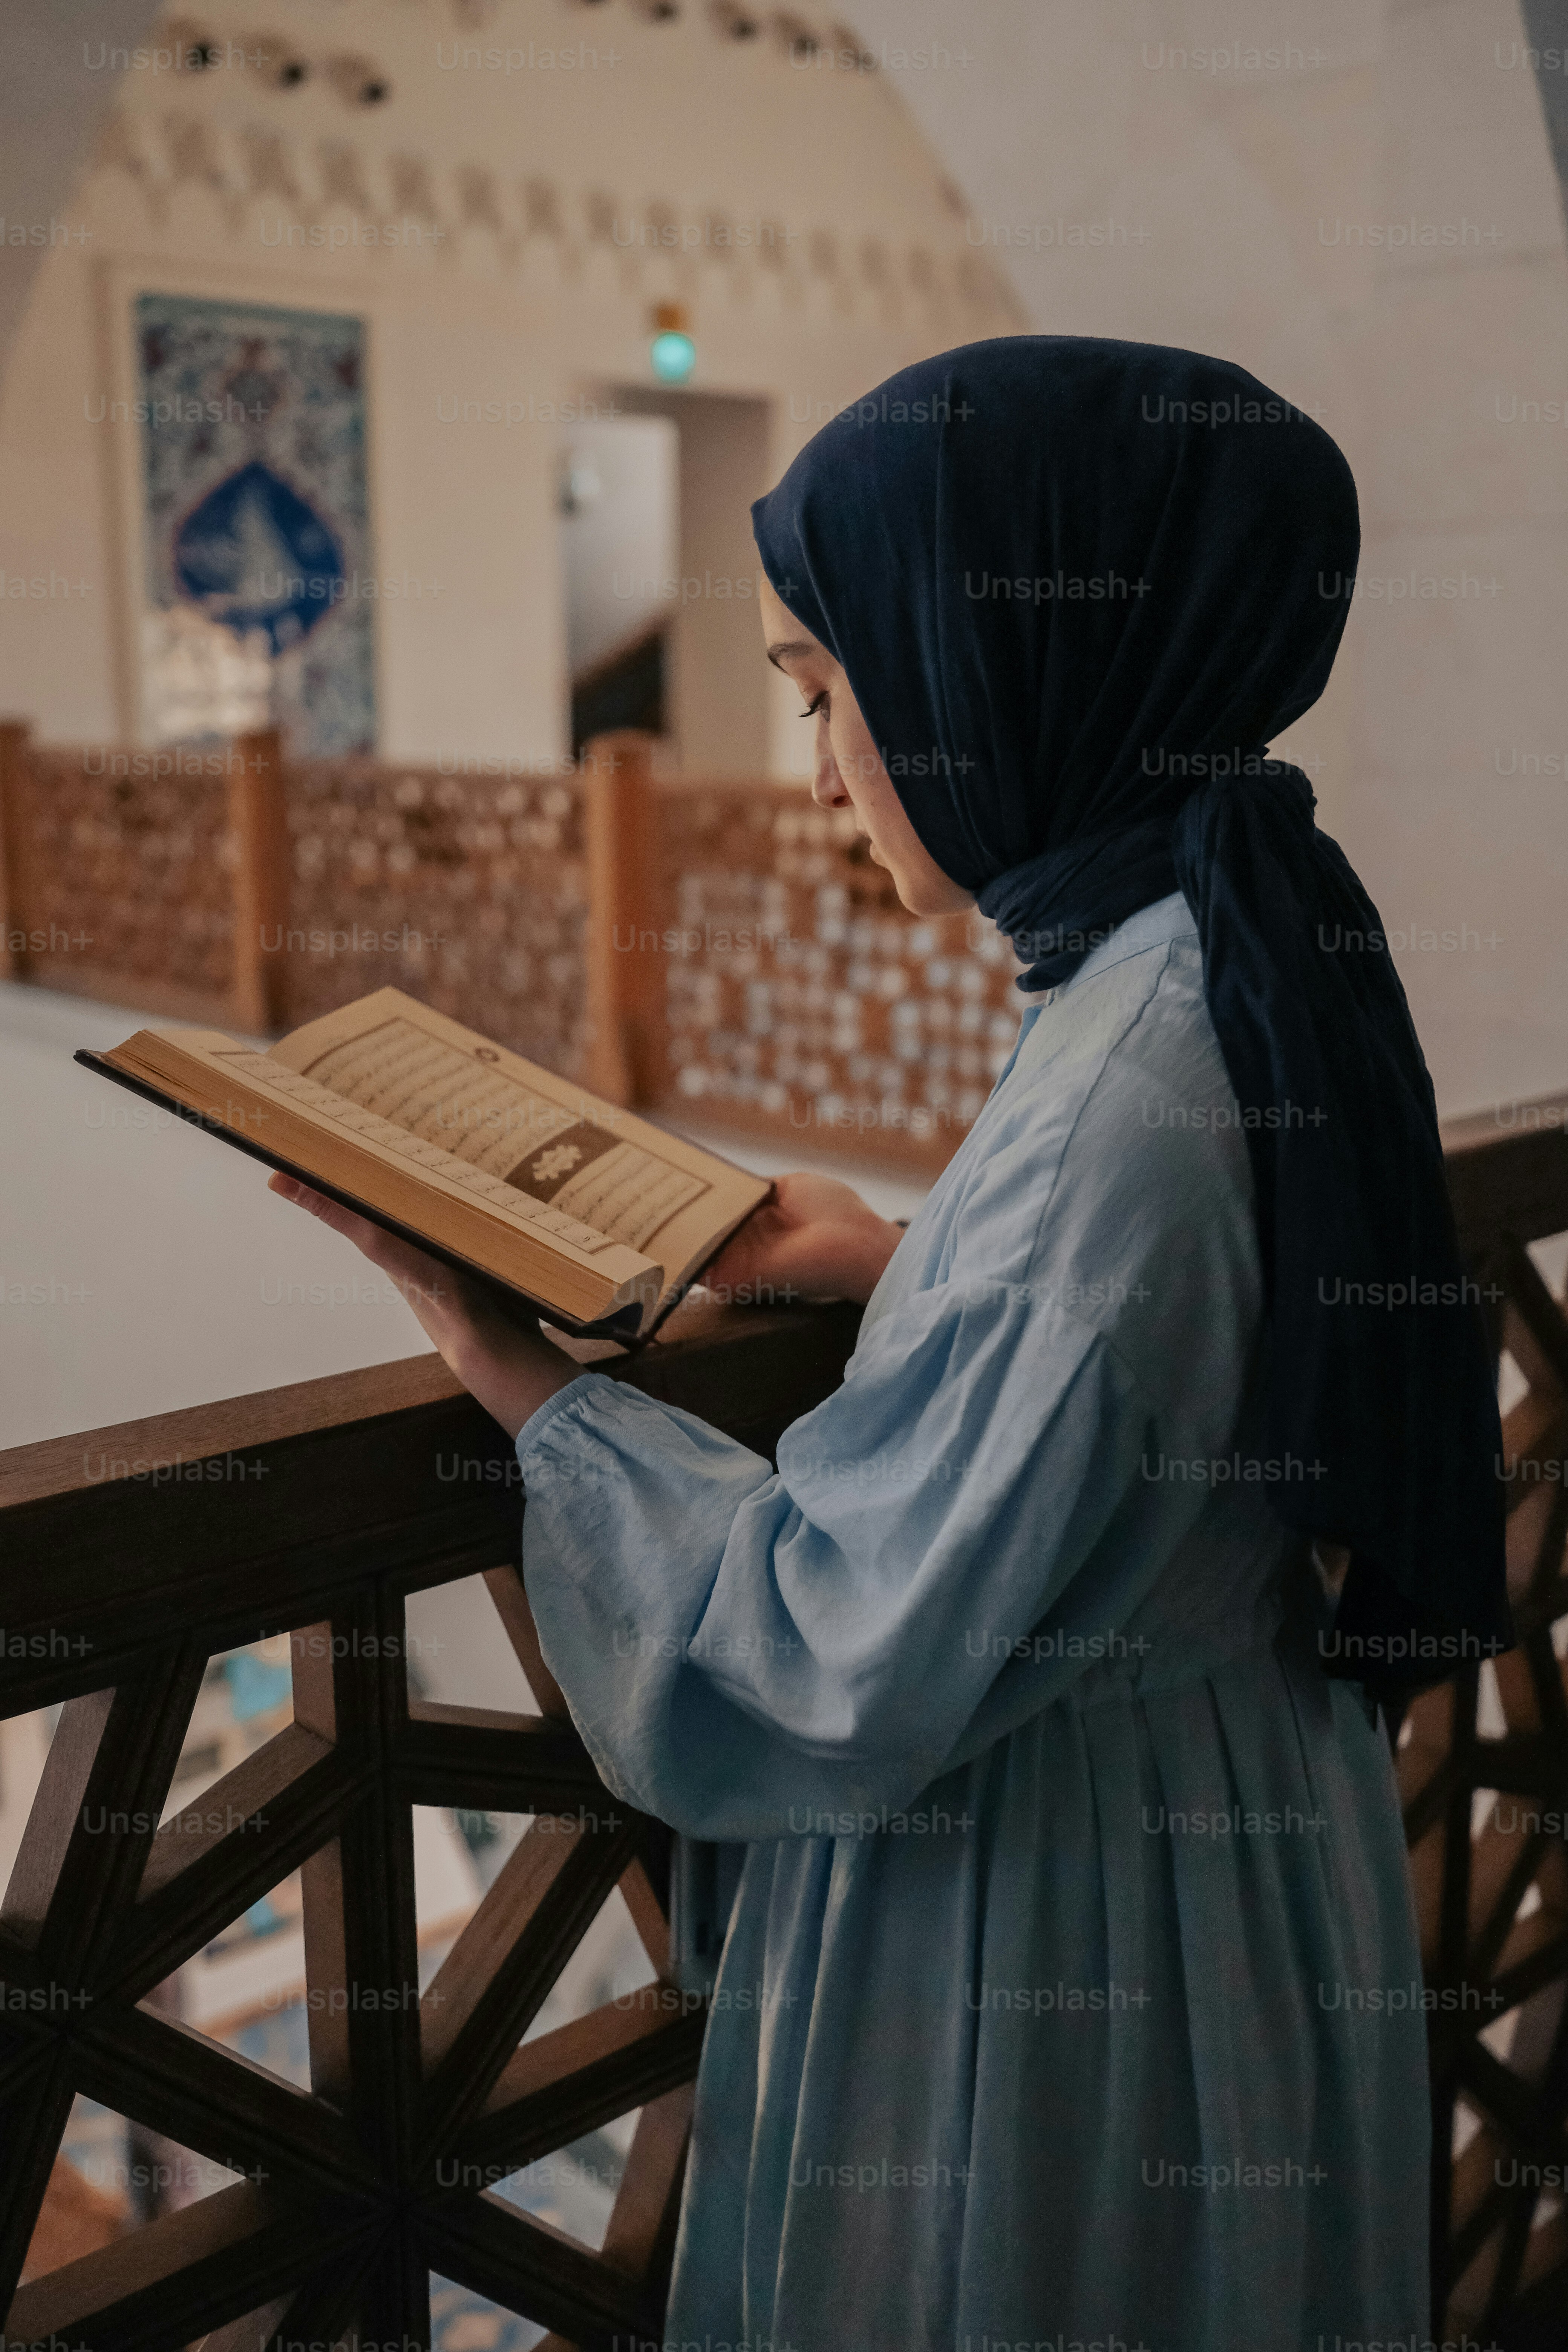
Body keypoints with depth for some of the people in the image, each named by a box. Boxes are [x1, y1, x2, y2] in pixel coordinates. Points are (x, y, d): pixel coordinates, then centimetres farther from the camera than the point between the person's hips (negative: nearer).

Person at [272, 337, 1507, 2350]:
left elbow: (835, 1666, -26)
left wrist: (527, 1385, -16)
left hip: (1076, 1932, -8)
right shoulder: (1250, 978, -2)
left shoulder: (1123, 1094, -32)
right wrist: (899, 1274, 5)